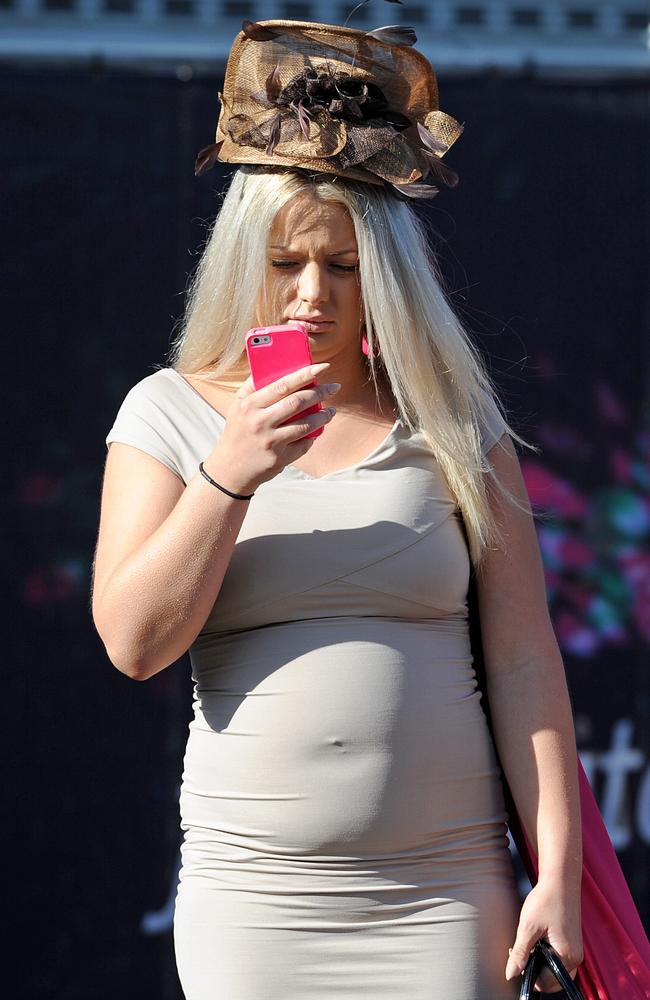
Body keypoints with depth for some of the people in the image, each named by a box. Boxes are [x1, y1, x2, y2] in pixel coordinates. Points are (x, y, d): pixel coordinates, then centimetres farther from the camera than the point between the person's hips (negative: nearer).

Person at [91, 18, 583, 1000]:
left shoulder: (452, 425, 6)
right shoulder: (170, 414, 5)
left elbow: (524, 657, 2)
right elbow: (133, 643, -4)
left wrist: (559, 873, -4)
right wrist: (229, 474, -15)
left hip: (443, 886, 0)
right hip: (251, 894, 0)